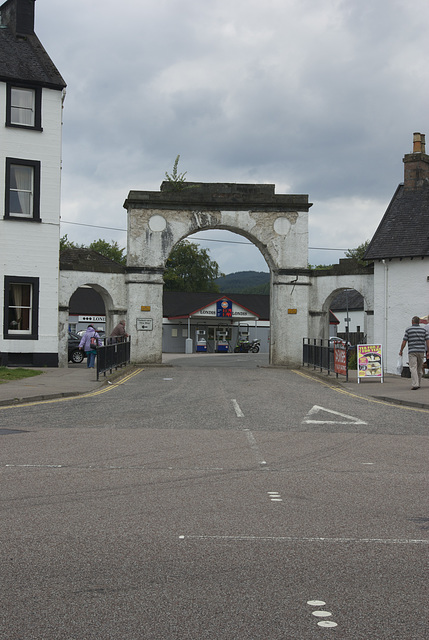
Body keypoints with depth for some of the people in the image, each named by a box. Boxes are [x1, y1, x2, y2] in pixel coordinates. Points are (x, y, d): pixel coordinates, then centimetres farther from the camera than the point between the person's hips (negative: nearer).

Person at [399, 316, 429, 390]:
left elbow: (404, 342, -1)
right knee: (420, 368, 15)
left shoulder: (408, 330, 0)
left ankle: (415, 384, -20)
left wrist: (401, 351, 10)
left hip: (412, 351, -3)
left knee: (413, 368, -8)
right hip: (421, 351, 3)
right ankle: (418, 384, 21)